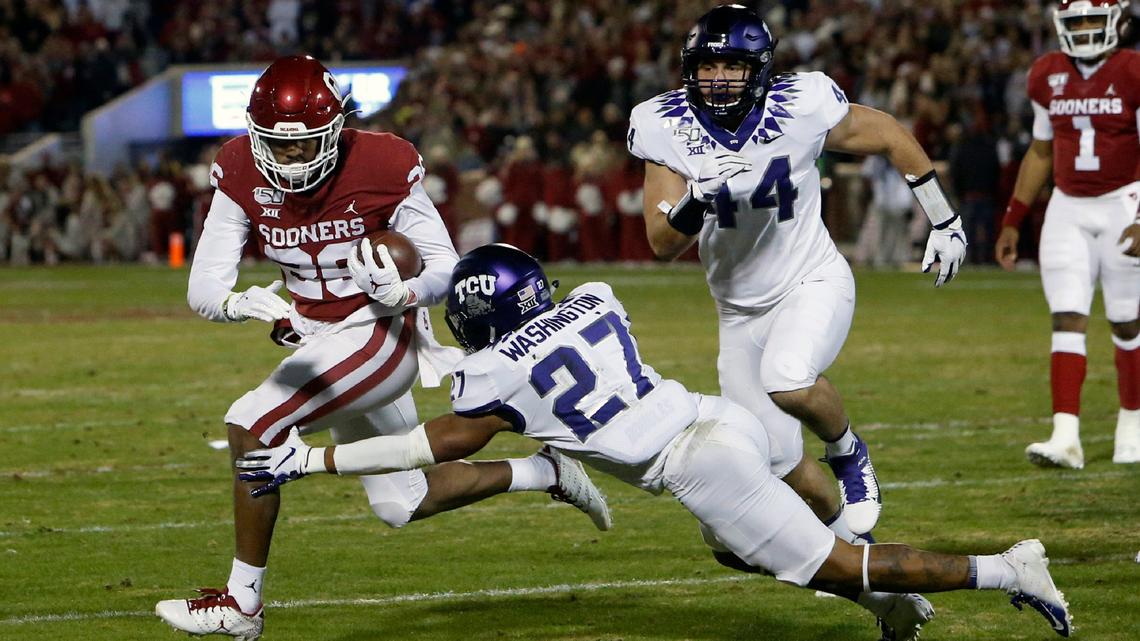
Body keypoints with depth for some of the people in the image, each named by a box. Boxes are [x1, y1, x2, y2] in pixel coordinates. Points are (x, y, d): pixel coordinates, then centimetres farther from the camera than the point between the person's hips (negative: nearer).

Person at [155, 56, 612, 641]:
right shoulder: (243, 176, -11)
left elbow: (446, 267, -12)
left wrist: (406, 293, -34)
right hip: (320, 344, 7)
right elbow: (203, 287, -14)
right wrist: (243, 302, -36)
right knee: (402, 505, 18)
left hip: (378, 336, -7)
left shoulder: (379, 167, -21)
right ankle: (545, 473, 36)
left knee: (251, 424, -23)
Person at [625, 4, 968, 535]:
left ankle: (848, 453, -2)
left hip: (813, 283, -3)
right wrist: (698, 198, -36)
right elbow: (663, 244, -15)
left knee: (789, 382, -33)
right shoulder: (667, 128, -13)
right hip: (740, 309, 3)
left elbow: (892, 138, -2)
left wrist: (944, 223, 5)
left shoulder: (802, 107, -19)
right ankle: (844, 529, 33)